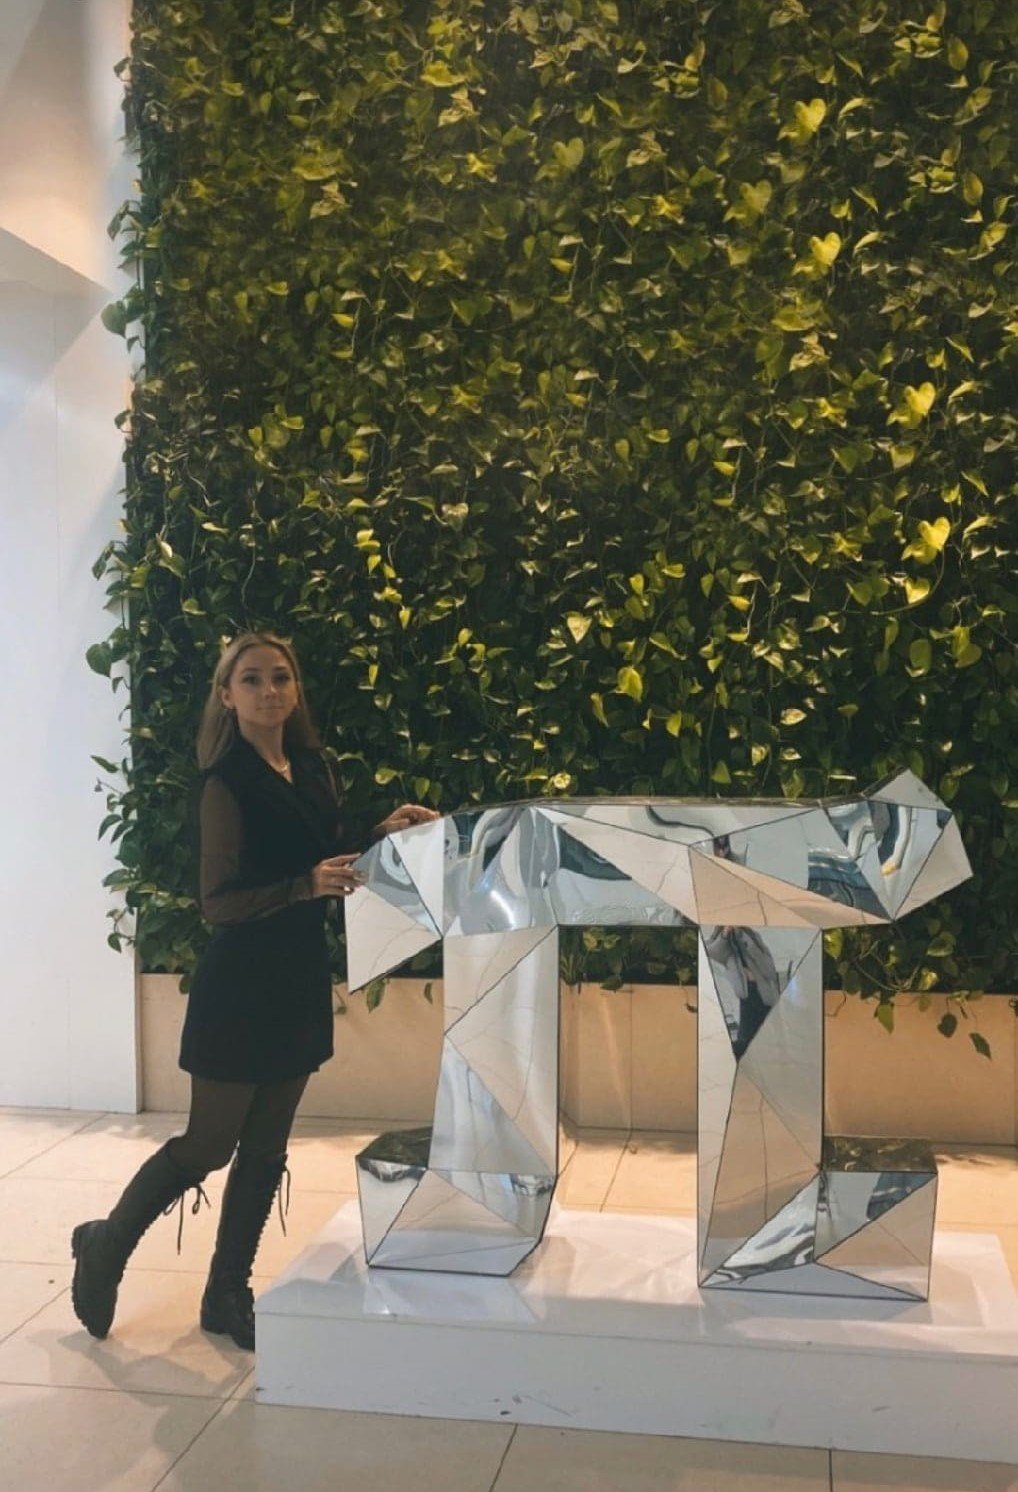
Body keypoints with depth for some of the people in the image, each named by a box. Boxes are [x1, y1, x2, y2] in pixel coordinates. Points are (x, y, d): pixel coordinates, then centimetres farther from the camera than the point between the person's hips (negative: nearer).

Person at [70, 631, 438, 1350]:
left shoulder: (312, 766, 6)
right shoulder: (229, 782, -15)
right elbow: (218, 901, -17)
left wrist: (383, 831, 1)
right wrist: (307, 885, -29)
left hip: (300, 980, 7)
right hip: (240, 985, -7)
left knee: (266, 1149, 14)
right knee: (208, 1145, 4)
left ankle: (229, 1295, 28)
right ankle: (106, 1244, 29)